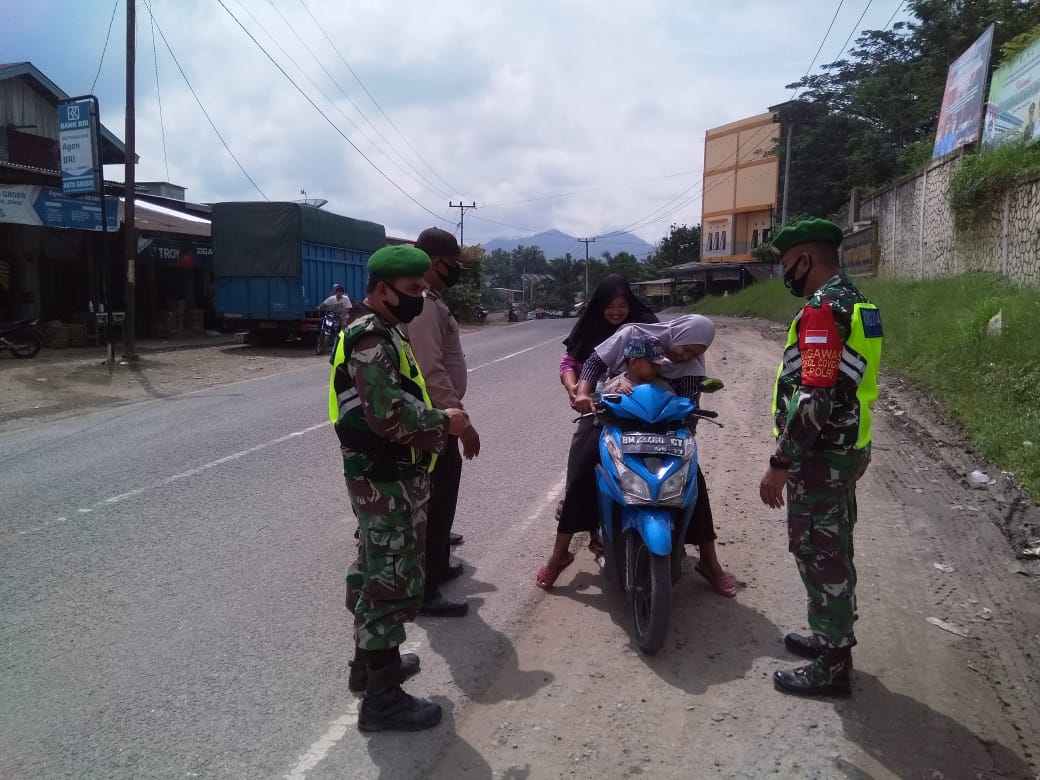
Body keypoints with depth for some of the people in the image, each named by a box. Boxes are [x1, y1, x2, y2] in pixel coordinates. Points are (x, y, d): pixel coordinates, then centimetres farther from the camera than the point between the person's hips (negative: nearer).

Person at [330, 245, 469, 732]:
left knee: (374, 571, 22)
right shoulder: (371, 339, -21)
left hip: (382, 476, 11)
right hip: (387, 481, -11)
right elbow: (390, 416, -30)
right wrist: (444, 422, -17)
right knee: (394, 580, -2)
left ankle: (369, 661, 39)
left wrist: (435, 419, 5)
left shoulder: (377, 332, 13)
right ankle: (382, 699, 10)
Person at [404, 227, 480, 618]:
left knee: (441, 496, 21)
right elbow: (431, 372, -28)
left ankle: (437, 564, 36)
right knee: (436, 500, -3)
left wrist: (455, 413, 23)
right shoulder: (424, 304, -21)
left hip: (438, 416, 11)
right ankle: (424, 590, 6)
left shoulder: (430, 300, 13)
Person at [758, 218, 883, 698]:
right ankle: (833, 637, 36)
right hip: (844, 448, 10)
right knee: (833, 550, 20)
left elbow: (814, 398, -28)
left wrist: (780, 464, -22)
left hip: (819, 456, -10)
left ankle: (832, 665, 13)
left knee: (819, 555, 1)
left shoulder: (823, 309, -21)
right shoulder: (854, 302, 12)